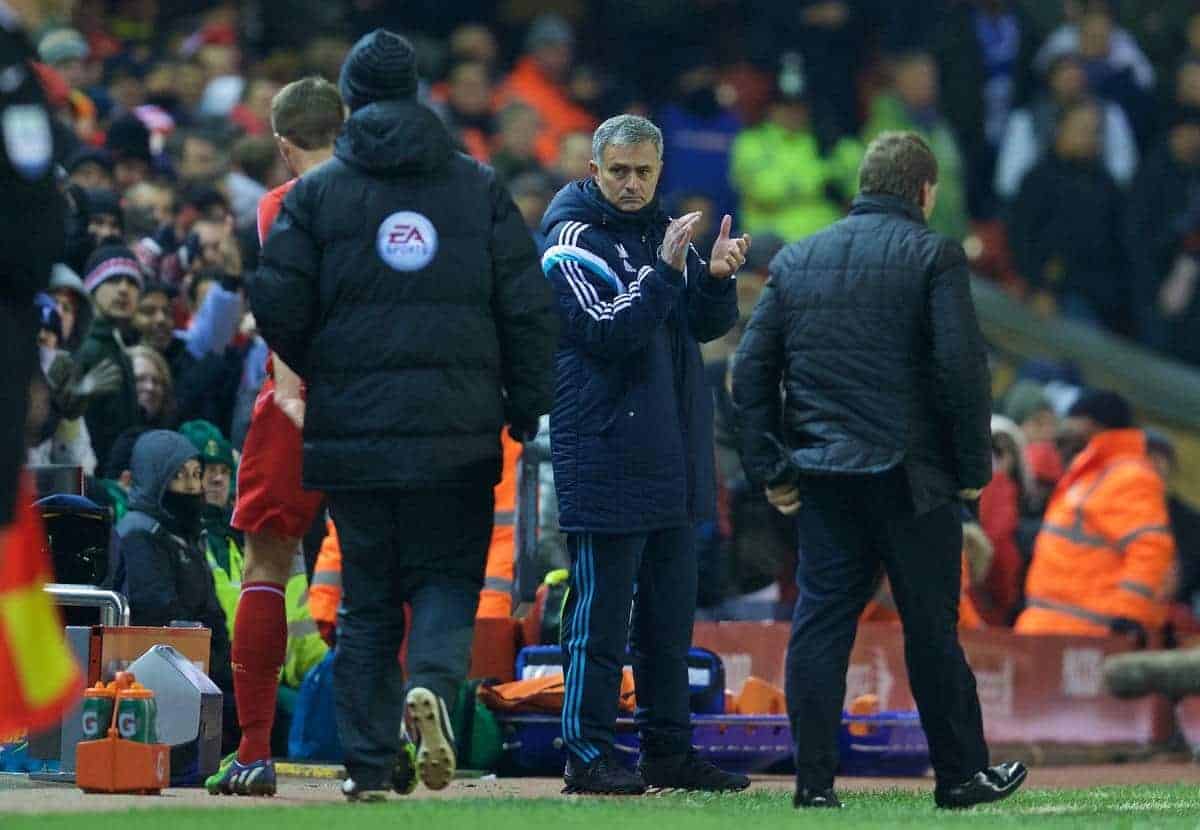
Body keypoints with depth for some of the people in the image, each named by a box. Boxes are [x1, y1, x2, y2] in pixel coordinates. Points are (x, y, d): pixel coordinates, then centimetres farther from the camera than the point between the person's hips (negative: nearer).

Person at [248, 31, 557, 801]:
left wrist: (314, 366, 15)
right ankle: (433, 682, -22)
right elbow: (528, 307, 2)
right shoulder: (478, 187, 5)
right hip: (457, 432, 0)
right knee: (447, 578, 8)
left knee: (366, 599, 8)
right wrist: (527, 412, 9)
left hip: (351, 423, 0)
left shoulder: (318, 191, 1)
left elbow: (277, 304, -4)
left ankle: (370, 761, 6)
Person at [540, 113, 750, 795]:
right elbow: (609, 332, -18)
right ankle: (590, 754, -4)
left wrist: (717, 277, -9)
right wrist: (664, 270, -25)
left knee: (670, 613, 12)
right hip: (605, 453, -8)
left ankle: (670, 750, 18)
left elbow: (708, 325, 10)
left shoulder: (663, 231, 15)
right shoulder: (574, 240, -7)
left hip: (674, 455, 8)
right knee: (601, 612, -6)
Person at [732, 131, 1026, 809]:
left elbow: (752, 370, 10)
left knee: (821, 622, 4)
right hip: (912, 474, -4)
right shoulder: (933, 255, -4)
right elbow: (963, 366, -12)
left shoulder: (795, 260, 11)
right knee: (931, 626, 4)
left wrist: (772, 469, 13)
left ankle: (815, 780, 1)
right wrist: (974, 467, -3)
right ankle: (961, 773, 12)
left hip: (821, 474, 4)